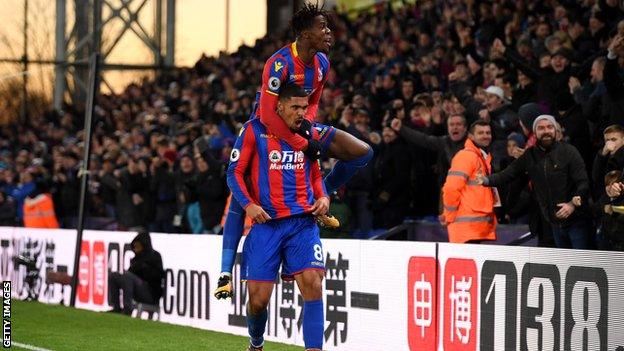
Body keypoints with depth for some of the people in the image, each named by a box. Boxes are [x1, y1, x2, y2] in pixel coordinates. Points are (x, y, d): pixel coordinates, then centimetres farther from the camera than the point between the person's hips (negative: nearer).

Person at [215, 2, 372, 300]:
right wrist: (302, 144, -27)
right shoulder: (280, 63, -27)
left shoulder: (322, 62, -3)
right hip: (265, 130, -7)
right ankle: (226, 272, -8)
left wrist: (307, 122, -11)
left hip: (299, 127, 7)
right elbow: (267, 115, -30)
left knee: (362, 152, -2)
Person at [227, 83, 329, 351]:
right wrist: (248, 204, -13)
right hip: (266, 224, -2)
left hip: (303, 222, 2)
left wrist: (323, 197, 4)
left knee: (312, 284, -18)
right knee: (258, 299, 0)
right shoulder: (255, 130, 0)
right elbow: (234, 172, 1)